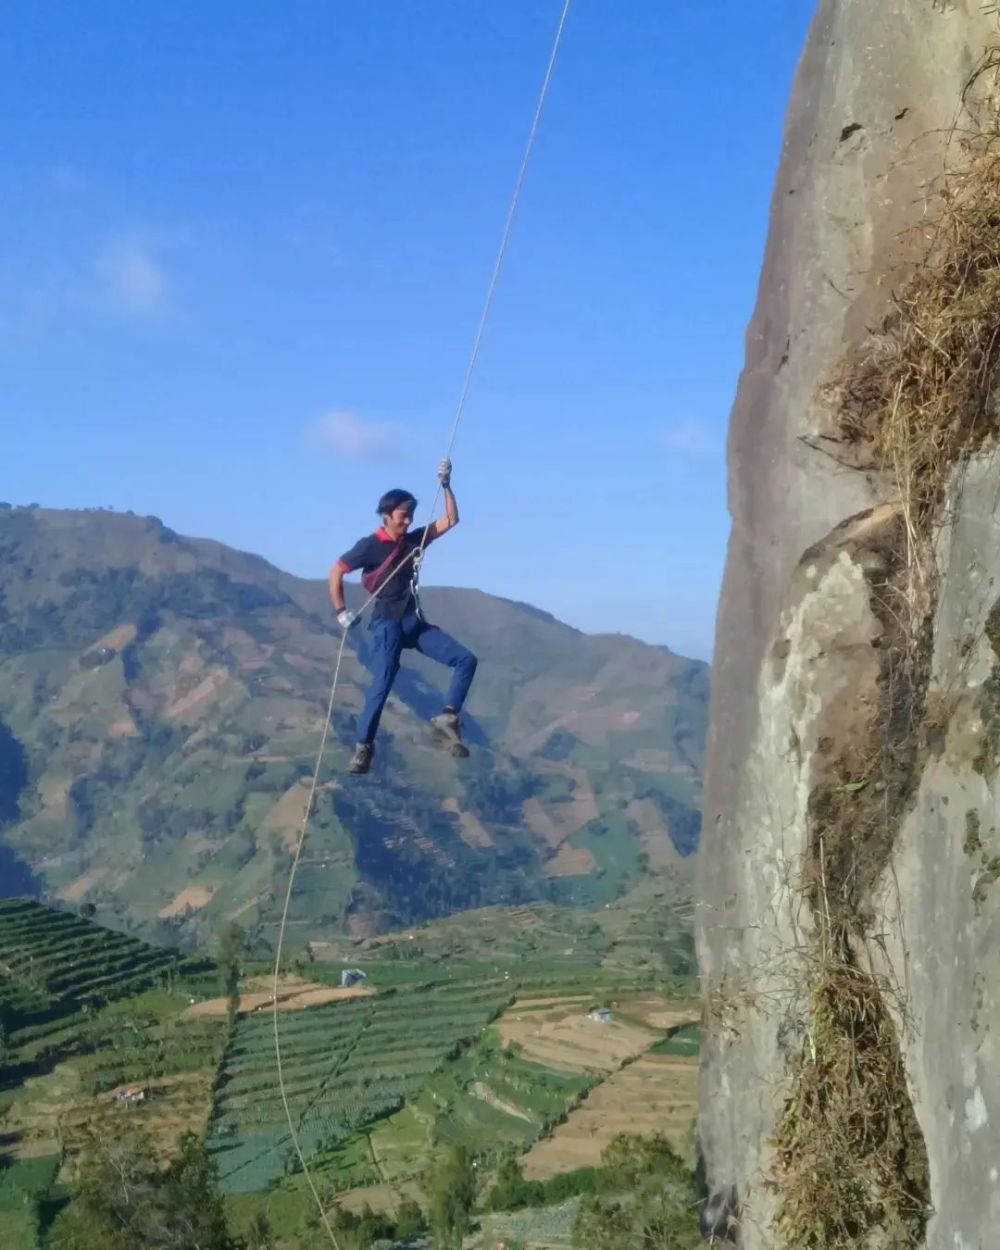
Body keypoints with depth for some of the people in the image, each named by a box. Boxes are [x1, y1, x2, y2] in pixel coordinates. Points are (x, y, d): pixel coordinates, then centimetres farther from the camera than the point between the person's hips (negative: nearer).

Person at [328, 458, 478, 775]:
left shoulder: (414, 540, 8)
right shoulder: (370, 546, -8)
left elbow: (450, 521, 7)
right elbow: (336, 571, -3)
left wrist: (446, 486, -3)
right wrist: (341, 611, -6)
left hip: (415, 621, 6)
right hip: (388, 624, -6)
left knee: (466, 660, -7)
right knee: (381, 684, -13)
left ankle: (446, 720, -9)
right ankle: (363, 747, -3)